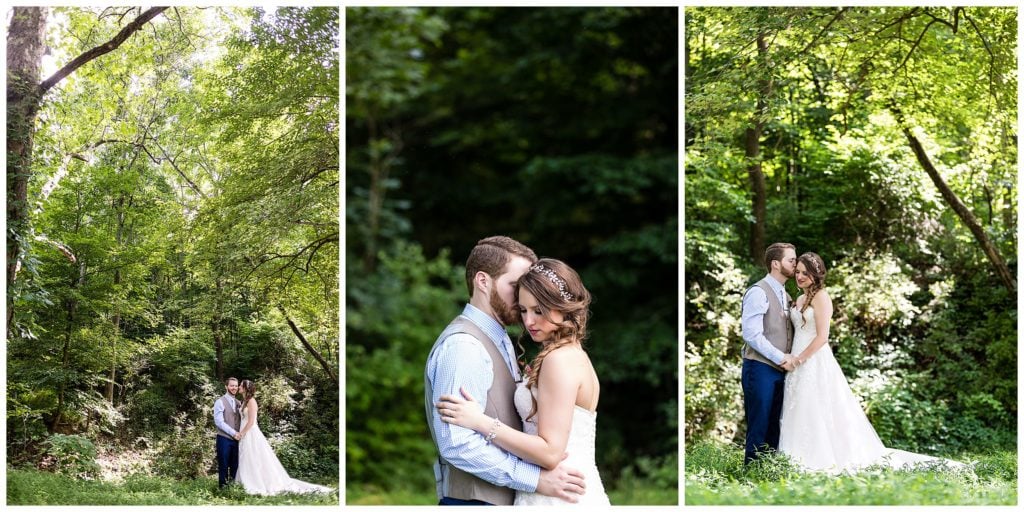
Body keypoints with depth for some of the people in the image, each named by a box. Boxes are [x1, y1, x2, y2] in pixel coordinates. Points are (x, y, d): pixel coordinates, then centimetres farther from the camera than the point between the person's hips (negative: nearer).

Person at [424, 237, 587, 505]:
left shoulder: (498, 340, 14)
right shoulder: (462, 346, -17)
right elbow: (458, 443, -25)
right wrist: (535, 478, -24)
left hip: (504, 498, 9)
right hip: (476, 500, -9)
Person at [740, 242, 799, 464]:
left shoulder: (785, 296, 16)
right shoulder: (758, 293, -11)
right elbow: (752, 334, -19)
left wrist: (789, 359, 3)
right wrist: (781, 357, -16)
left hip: (779, 370, 8)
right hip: (760, 369, -8)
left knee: (775, 429, 10)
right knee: (758, 429, -4)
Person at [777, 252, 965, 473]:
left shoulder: (821, 297, -8)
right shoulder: (800, 299, 17)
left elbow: (822, 337, -15)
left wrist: (798, 360, -15)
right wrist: (792, 360, 5)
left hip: (815, 364, -8)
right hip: (799, 364, 8)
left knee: (818, 417, -9)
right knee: (802, 419, 4)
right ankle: (806, 461, 5)